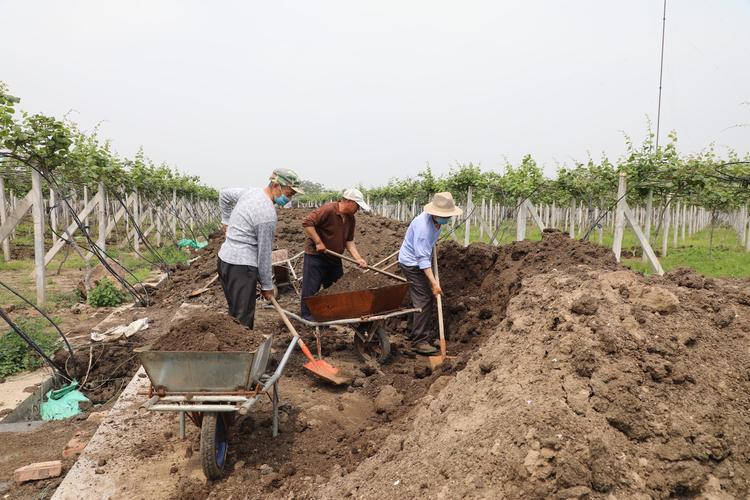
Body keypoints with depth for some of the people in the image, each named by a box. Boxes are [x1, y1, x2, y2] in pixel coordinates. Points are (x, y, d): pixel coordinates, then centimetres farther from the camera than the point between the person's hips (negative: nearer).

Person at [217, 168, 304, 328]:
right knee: (243, 318, -5)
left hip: (224, 258, 9)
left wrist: (227, 222, 30)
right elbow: (264, 253, -12)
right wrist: (267, 285, -2)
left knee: (234, 311, 15)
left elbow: (224, 194, 26)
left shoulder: (251, 191, 7)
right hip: (241, 266, -9)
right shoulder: (268, 214, -18)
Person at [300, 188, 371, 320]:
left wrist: (358, 258, -6)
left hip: (334, 258, 8)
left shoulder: (350, 218, 3)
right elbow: (307, 222, -27)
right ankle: (307, 315, 13)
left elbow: (349, 241, 6)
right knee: (311, 288, -1)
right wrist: (318, 242, -25)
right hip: (316, 256, -8)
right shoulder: (328, 209, -22)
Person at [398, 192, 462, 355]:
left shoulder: (437, 220, -3)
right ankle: (419, 342, -5)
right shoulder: (423, 226, -31)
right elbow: (422, 258, -32)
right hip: (412, 263, -9)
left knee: (429, 299, 12)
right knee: (423, 301, -11)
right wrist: (434, 282, -33)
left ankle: (428, 336, 23)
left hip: (422, 261, 9)